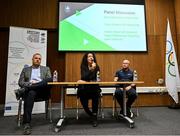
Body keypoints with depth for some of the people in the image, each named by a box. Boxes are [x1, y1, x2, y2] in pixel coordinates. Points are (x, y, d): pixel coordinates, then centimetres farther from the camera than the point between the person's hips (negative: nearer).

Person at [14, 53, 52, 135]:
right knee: (31, 93, -39)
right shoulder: (25, 69, 21)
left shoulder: (46, 69, 21)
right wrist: (30, 84, -10)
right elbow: (20, 82, 10)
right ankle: (27, 124, -39)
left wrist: (36, 84, -10)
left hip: (42, 90, 1)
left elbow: (49, 80, 7)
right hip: (30, 90, 0)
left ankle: (23, 90, -30)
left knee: (49, 79, -31)